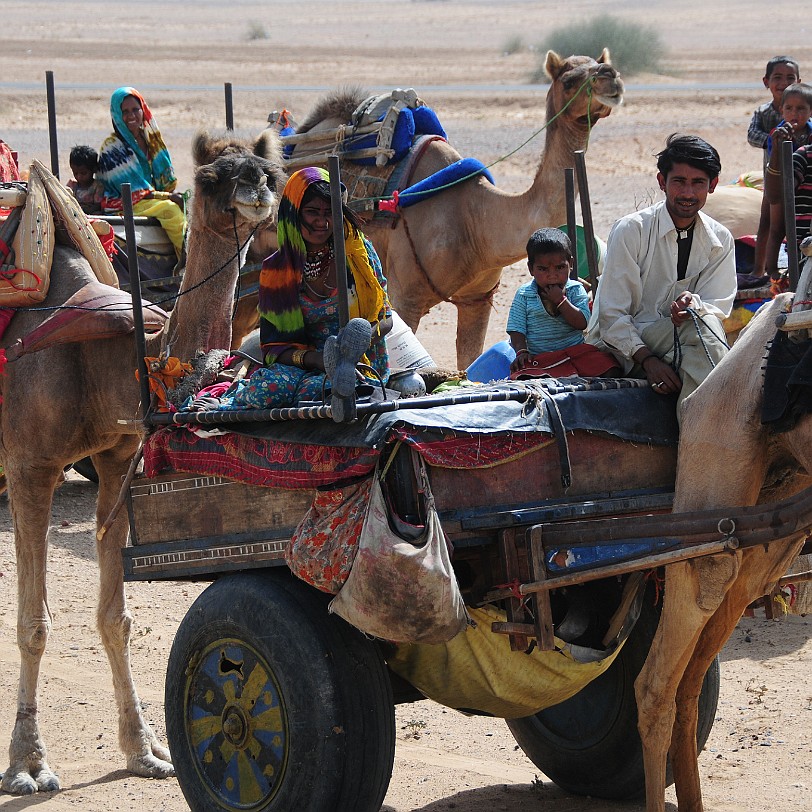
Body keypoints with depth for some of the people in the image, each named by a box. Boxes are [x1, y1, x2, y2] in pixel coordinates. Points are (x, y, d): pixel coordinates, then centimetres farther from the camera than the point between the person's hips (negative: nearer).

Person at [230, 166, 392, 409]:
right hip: (308, 365, 1)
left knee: (313, 390, -36)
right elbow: (274, 346, 2)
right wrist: (313, 358, -19)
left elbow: (386, 317, 3)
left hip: (361, 364, -1)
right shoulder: (276, 271, 4)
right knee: (270, 387, -36)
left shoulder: (358, 250, 1)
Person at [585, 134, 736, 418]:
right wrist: (648, 360, -25)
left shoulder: (720, 240, 4)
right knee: (702, 328, -32)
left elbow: (718, 307, -1)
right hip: (621, 347, -4)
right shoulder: (630, 230, -10)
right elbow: (611, 314, -11)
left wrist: (693, 305, -26)